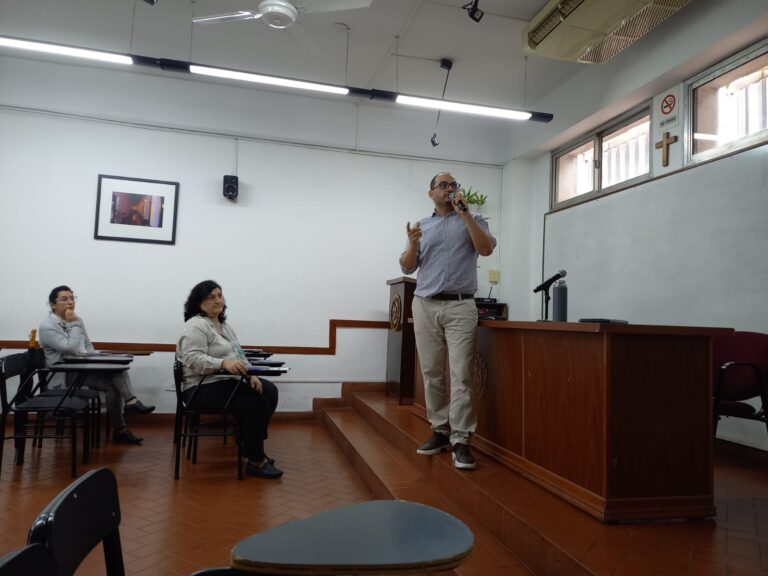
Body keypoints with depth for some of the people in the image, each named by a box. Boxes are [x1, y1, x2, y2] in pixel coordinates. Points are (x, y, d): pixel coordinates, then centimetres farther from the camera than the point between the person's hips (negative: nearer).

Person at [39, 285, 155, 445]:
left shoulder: (76, 320, 10)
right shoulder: (47, 327, -11)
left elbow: (88, 345, 18)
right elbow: (72, 349, -22)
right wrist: (75, 324, -15)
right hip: (65, 376, -6)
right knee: (111, 385, -26)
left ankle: (130, 402, -32)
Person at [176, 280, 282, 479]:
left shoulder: (224, 324, 14)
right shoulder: (196, 326, -14)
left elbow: (238, 353, 15)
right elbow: (193, 359, -25)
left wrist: (251, 375, 0)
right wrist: (223, 363, -36)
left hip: (228, 381, 10)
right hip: (202, 388, -10)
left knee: (269, 391, 1)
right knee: (256, 403, -23)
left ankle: (251, 444, 10)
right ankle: (255, 461, -11)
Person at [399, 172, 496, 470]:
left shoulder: (472, 220, 11)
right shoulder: (422, 226, 17)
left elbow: (486, 249, -8)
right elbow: (407, 267, 11)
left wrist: (464, 213, -10)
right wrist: (412, 244, -9)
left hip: (460, 306, -3)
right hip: (425, 306, 3)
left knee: (461, 374, -9)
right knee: (431, 373, 4)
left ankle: (461, 440, -5)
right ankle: (440, 431, 14)